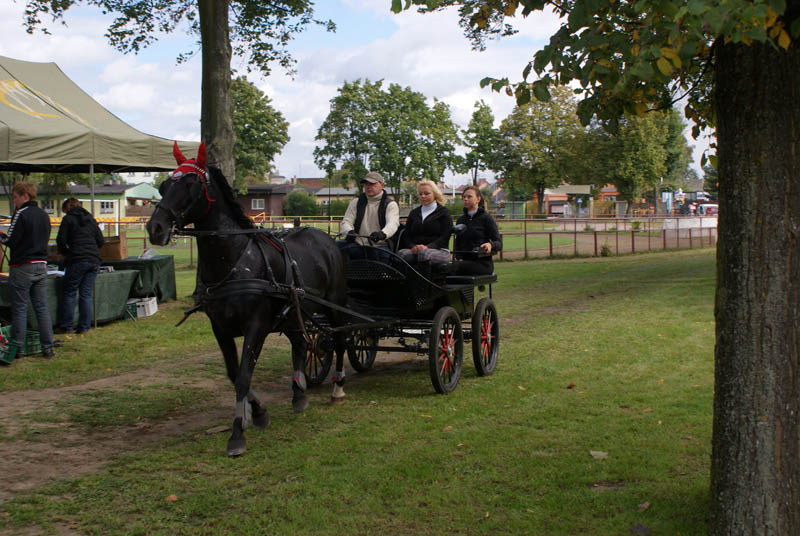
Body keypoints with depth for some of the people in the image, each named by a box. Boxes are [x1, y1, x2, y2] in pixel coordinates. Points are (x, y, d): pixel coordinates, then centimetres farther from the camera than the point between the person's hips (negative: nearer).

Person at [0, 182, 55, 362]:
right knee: (42, 308, 8)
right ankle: (47, 347, 7)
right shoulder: (44, 215, 11)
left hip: (22, 267, -7)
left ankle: (16, 348, 5)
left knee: (19, 308, 0)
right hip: (41, 265, 7)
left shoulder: (21, 214, -11)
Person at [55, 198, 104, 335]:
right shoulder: (90, 219, 16)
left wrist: (65, 252, 14)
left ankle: (66, 326, 3)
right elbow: (100, 240, 14)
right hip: (94, 260, 5)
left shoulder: (68, 219, 1)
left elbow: (61, 240, -4)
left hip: (77, 260, -5)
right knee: (86, 294, 6)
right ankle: (84, 326, 5)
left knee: (69, 293, 3)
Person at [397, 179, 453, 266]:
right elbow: (406, 235, 16)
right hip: (414, 251, 3)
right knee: (401, 253, -32)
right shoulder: (413, 213, 27)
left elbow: (445, 236, -1)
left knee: (425, 254, -40)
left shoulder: (443, 212, 12)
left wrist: (428, 247, -17)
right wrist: (413, 247, -8)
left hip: (438, 250, -3)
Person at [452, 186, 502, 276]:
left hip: (482, 263, -5)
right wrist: (458, 257, -1)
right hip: (465, 261, 5)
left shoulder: (486, 218, 0)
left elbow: (499, 244, -3)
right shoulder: (461, 219, 18)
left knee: (453, 267, -32)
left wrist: (490, 245, -27)